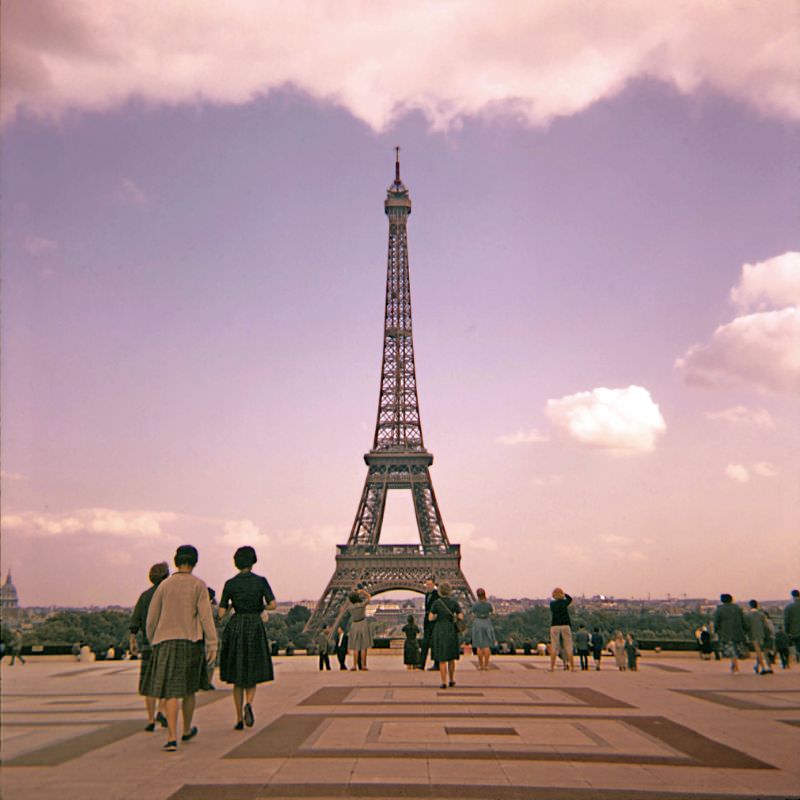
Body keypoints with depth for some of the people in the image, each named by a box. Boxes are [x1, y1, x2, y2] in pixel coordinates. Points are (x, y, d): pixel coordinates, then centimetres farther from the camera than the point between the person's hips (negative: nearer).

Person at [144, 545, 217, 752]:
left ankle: (172, 738, -14)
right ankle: (187, 730, 33)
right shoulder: (199, 585, -3)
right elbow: (205, 615, -10)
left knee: (171, 692, -2)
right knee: (189, 689, 17)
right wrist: (212, 644, -8)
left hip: (166, 642, 1)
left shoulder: (164, 585, 5)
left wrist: (152, 642, 23)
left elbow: (152, 618, 8)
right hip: (191, 642, -1)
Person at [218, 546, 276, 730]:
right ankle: (249, 704, -15)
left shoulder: (230, 584, -1)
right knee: (252, 673, 13)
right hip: (255, 628, -1)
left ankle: (239, 719, 10)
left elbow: (221, 613, -1)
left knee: (237, 676, 13)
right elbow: (273, 604, -9)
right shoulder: (261, 581, -3)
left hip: (235, 628, 1)